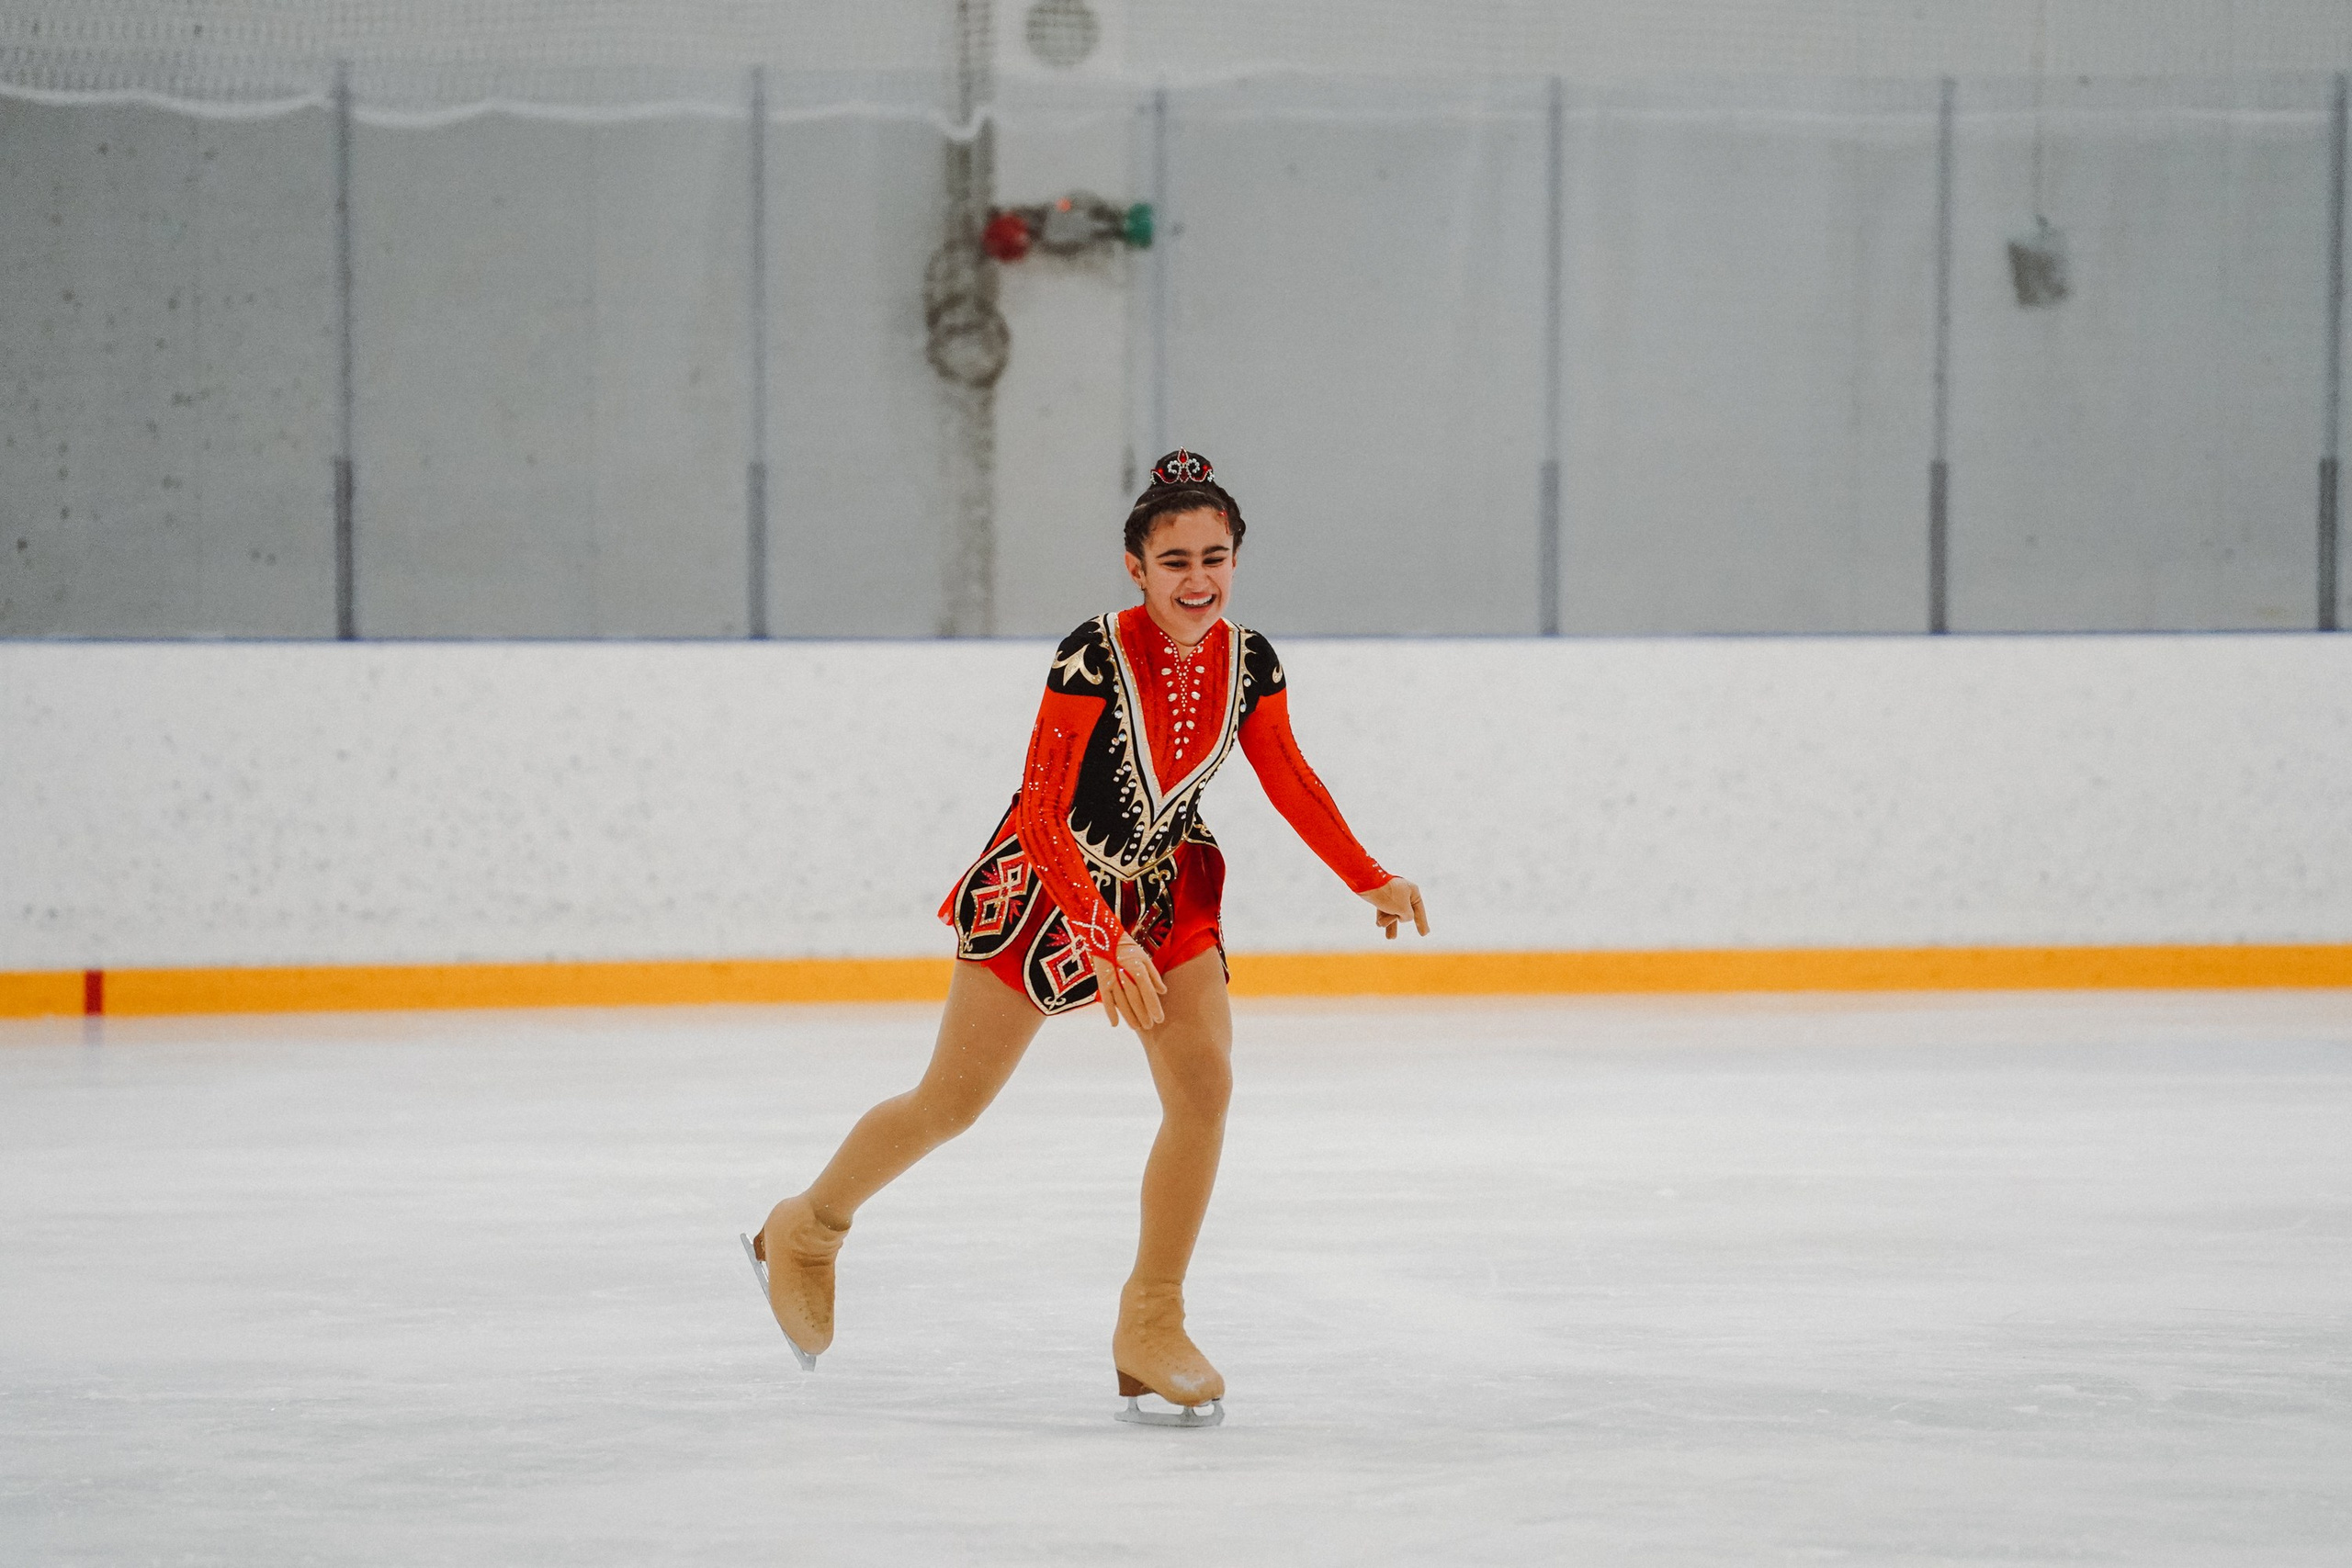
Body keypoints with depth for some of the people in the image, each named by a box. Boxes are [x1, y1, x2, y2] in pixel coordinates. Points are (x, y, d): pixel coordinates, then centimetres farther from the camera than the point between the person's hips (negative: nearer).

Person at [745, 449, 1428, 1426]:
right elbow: (1040, 813, -30)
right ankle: (805, 1232, 30)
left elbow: (1289, 780, 6)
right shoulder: (1094, 658, -28)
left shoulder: (1246, 661, -11)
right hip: (1050, 881, -5)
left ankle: (1151, 1328, 0)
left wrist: (1369, 880, 0)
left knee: (1204, 1083, -12)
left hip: (1165, 886, 5)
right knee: (953, 1102, 5)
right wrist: (1105, 942, -38)